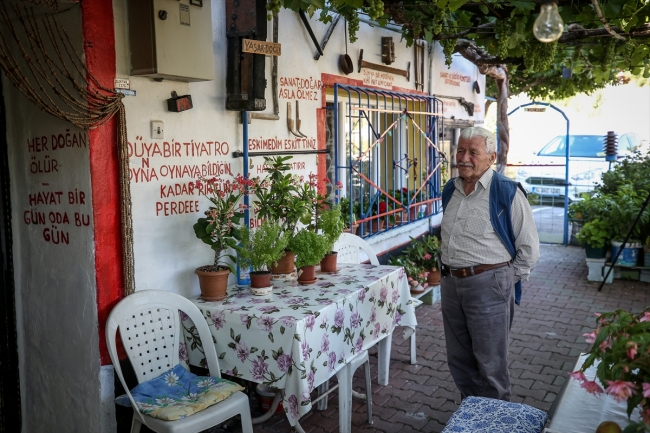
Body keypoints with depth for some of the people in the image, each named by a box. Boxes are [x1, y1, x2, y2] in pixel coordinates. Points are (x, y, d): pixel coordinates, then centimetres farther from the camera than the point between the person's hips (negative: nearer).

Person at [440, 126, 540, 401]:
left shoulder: (507, 192, -11)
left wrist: (507, 279, -5)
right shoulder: (450, 190, 10)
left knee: (490, 365, 5)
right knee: (459, 361, 18)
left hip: (488, 286, -7)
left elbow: (529, 247, -8)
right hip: (451, 283, 7)